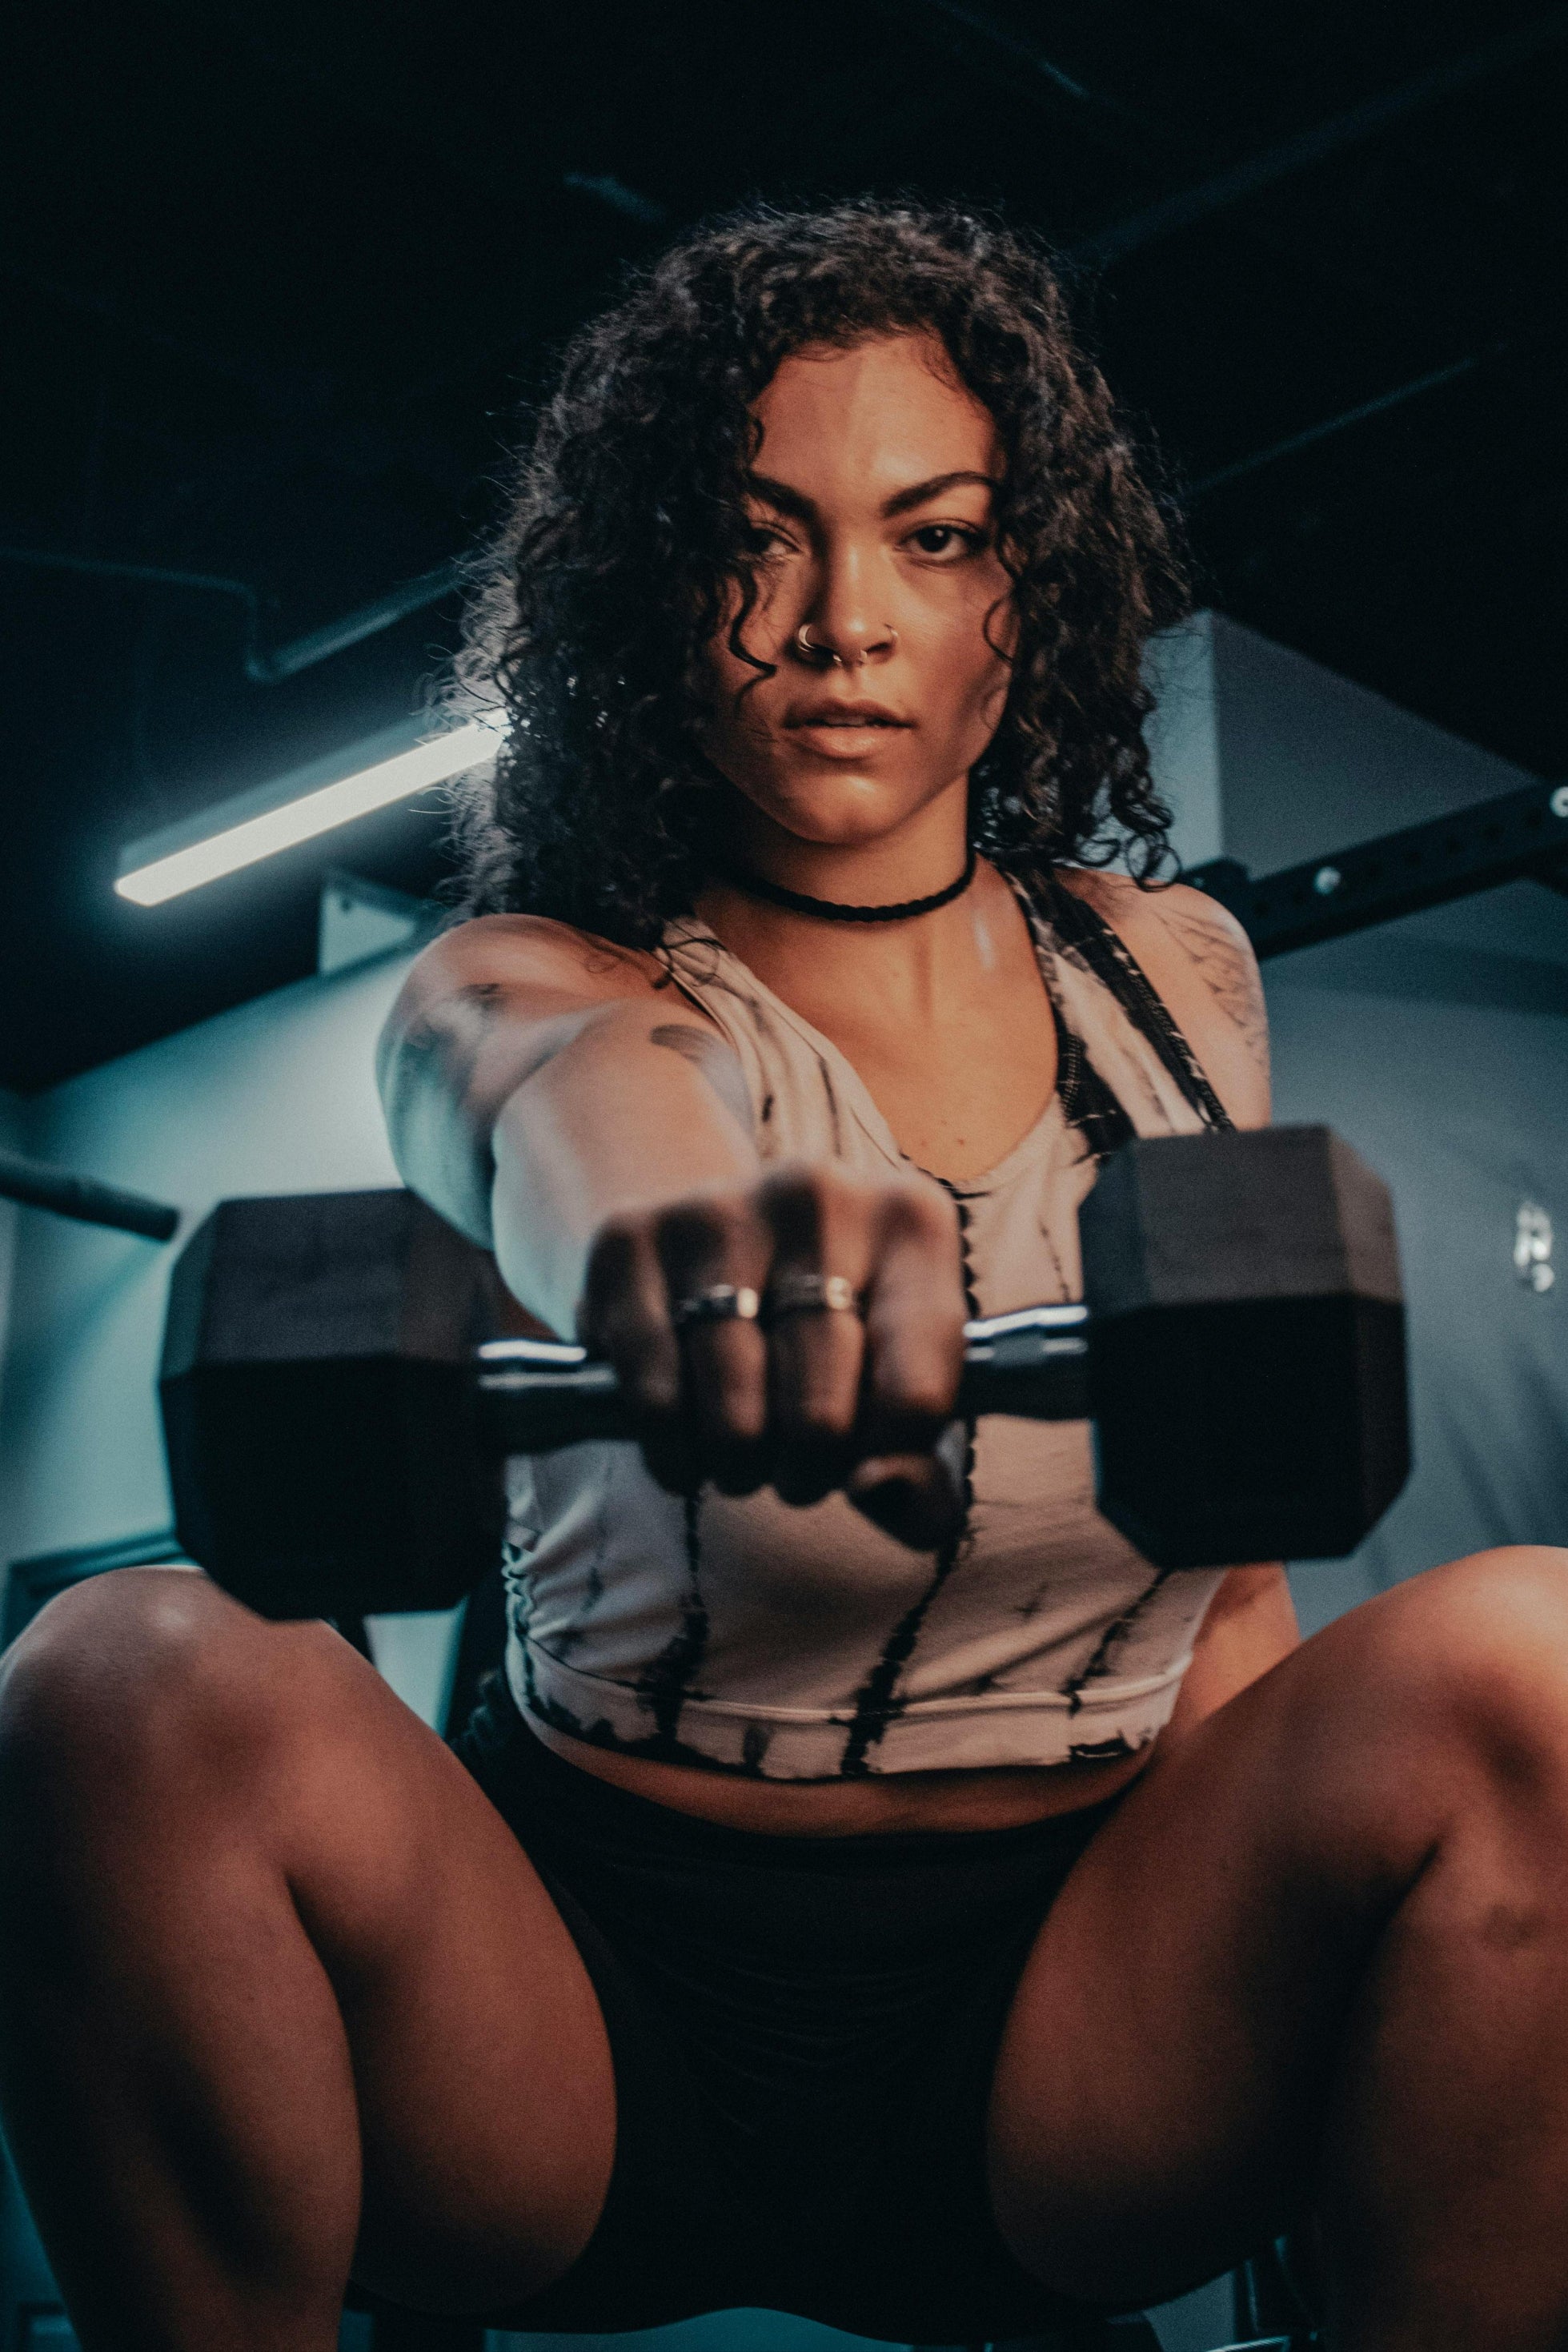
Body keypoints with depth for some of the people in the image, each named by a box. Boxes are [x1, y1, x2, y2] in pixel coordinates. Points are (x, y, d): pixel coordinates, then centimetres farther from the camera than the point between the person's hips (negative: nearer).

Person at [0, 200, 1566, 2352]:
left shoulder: (1175, 979, 7)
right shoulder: (510, 992, -5)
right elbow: (552, 1082, -32)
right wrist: (657, 1197, -57)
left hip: (1078, 2010, 2)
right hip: (600, 1994, -2)